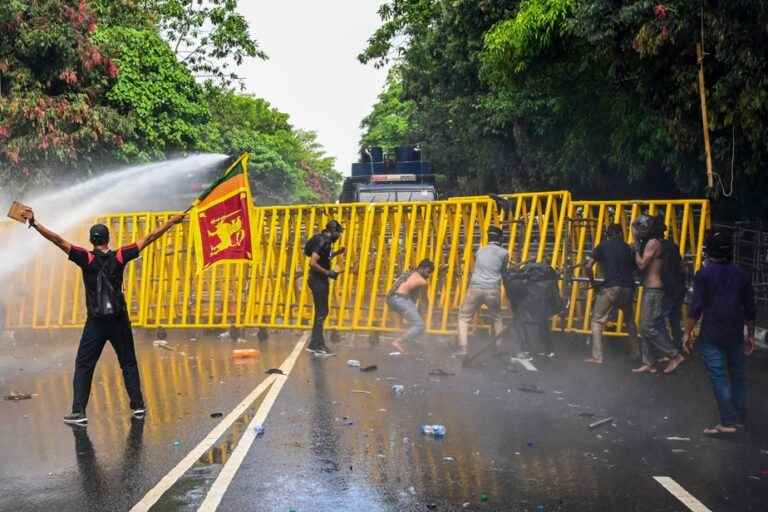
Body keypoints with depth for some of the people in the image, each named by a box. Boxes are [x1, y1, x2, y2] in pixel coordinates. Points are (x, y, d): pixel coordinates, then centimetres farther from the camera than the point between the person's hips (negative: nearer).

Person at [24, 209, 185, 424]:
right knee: (128, 363, 13)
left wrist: (34, 224, -6)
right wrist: (172, 221, 11)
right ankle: (138, 406, 14)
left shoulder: (86, 258, -5)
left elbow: (59, 240, -10)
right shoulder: (120, 256, -1)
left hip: (96, 322, -2)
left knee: (83, 366, 5)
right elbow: (148, 239, 4)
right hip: (119, 320, 2)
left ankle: (79, 412, -1)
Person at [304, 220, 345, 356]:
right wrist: (328, 272, -22)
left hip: (321, 280, 10)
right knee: (321, 313, -6)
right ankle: (315, 345, -2)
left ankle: (316, 344, 20)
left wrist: (336, 253, 14)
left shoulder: (326, 241, 11)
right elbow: (313, 263, -26)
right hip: (318, 280, -10)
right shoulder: (322, 242, -18)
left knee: (321, 312, 14)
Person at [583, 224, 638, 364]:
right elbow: (636, 268, 11)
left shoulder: (602, 246, 5)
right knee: (630, 320, 27)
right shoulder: (628, 248, 14)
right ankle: (636, 352, 33)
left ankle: (597, 357, -5)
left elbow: (588, 266, -4)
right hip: (628, 288, 4)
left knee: (597, 321, 4)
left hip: (610, 288, -4)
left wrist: (592, 280, 10)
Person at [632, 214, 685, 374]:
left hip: (653, 290, -10)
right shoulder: (650, 243, 17)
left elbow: (641, 264, -18)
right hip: (650, 290, 10)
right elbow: (642, 266, 13)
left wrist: (636, 245, -11)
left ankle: (675, 355, -2)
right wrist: (638, 244, 8)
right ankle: (649, 363, 14)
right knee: (645, 328, 10)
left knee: (649, 328, -9)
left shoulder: (653, 242, -13)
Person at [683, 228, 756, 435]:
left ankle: (728, 422, -6)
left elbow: (696, 307, -11)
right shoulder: (740, 274, 7)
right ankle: (739, 418, 22)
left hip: (711, 335, -5)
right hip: (735, 334, 5)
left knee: (719, 377, -3)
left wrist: (688, 332, -4)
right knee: (738, 376, 14)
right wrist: (750, 334, 20)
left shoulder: (704, 274, -7)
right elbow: (749, 308, 11)